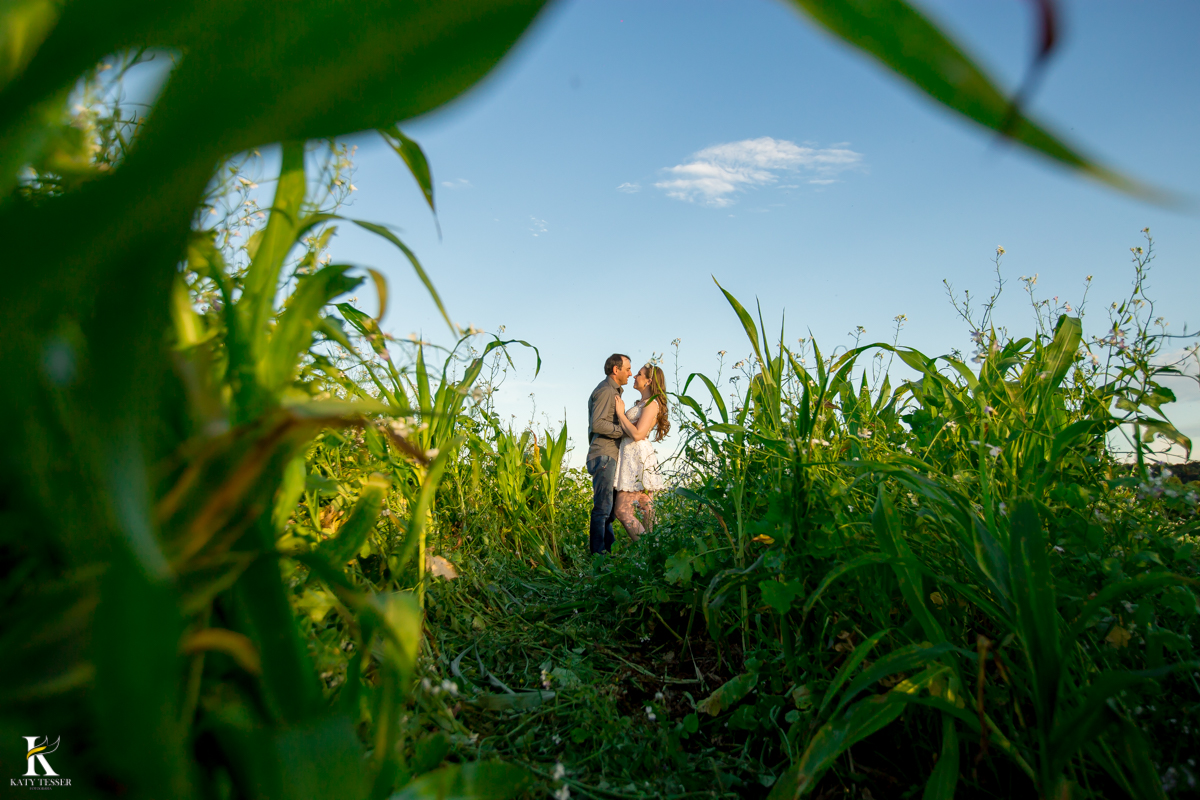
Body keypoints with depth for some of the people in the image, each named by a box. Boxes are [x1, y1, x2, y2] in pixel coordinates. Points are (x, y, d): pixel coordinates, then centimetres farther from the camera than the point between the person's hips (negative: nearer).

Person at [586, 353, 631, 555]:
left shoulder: (612, 391, 23)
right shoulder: (606, 391, -10)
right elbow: (597, 424, -21)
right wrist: (624, 430, -16)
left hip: (609, 455, 10)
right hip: (604, 455, -10)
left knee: (609, 506, 11)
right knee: (603, 506, -10)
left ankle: (608, 549, 15)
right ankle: (598, 552, -9)